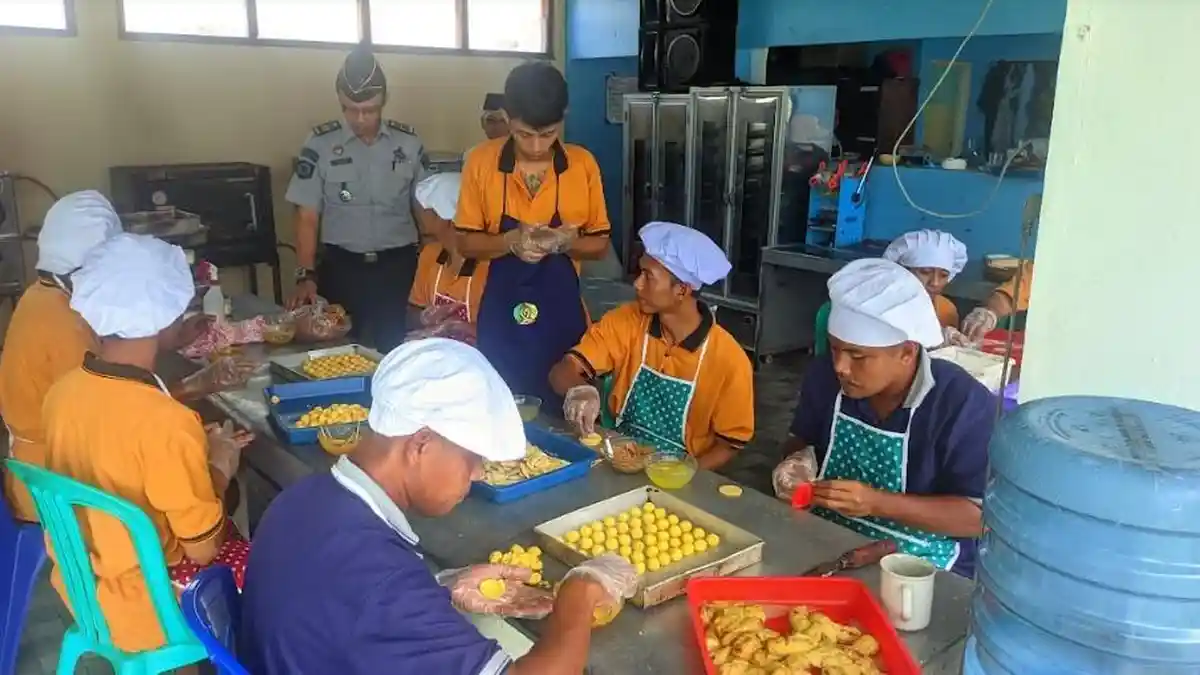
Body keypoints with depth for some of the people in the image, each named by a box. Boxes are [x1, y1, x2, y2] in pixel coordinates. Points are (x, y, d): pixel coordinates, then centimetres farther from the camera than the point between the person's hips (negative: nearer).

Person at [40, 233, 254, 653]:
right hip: (144, 607, -7)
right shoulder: (168, 423, -32)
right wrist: (220, 467, -6)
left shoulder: (63, 391, -9)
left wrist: (199, 452, 8)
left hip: (80, 588, 7)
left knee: (225, 531, 23)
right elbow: (203, 549, -20)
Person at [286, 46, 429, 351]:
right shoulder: (320, 144, -2)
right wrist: (306, 275, -13)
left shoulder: (408, 143, 2)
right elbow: (307, 216, -2)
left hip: (398, 266, 1)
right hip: (342, 267, -1)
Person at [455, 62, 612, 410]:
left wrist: (564, 242, -18)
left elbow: (600, 244, 2)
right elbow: (466, 242, 0)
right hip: (500, 314, 0)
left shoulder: (583, 164, -4)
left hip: (561, 312, 0)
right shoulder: (481, 161, -4)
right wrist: (511, 241, -19)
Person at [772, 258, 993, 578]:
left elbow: (979, 514, -18)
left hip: (918, 565, -4)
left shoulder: (966, 405, -18)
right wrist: (796, 466, -10)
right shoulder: (824, 375, -4)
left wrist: (878, 503, -27)